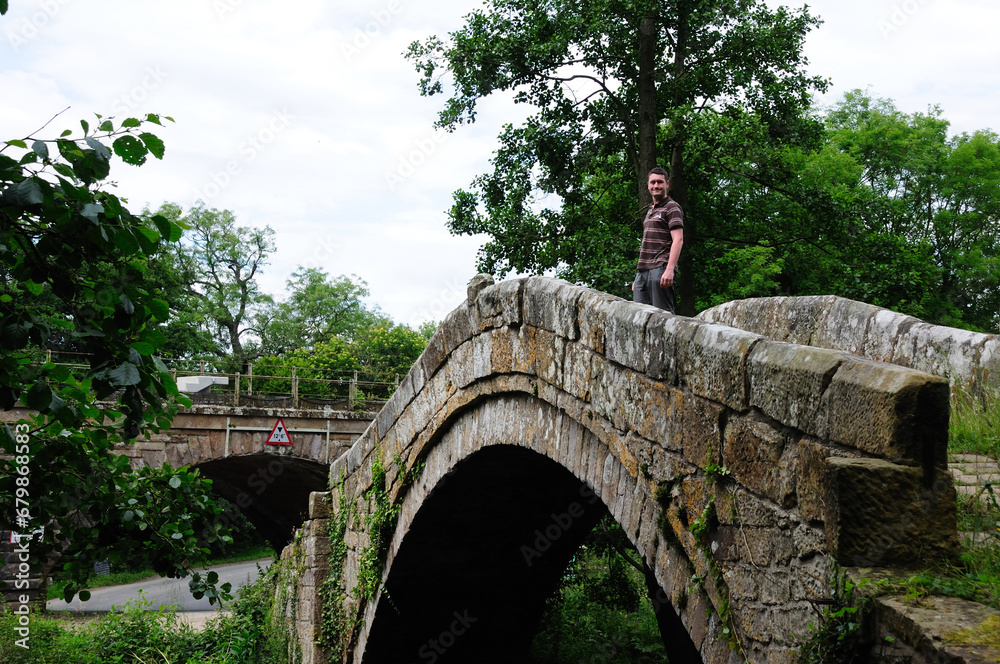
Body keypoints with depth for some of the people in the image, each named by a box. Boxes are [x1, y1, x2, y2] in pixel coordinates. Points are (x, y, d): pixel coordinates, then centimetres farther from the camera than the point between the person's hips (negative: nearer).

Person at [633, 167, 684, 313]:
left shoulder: (672, 208, -1)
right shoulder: (650, 210, 25)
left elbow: (678, 240, -13)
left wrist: (669, 270, -25)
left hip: (660, 269, -8)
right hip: (642, 271, 8)